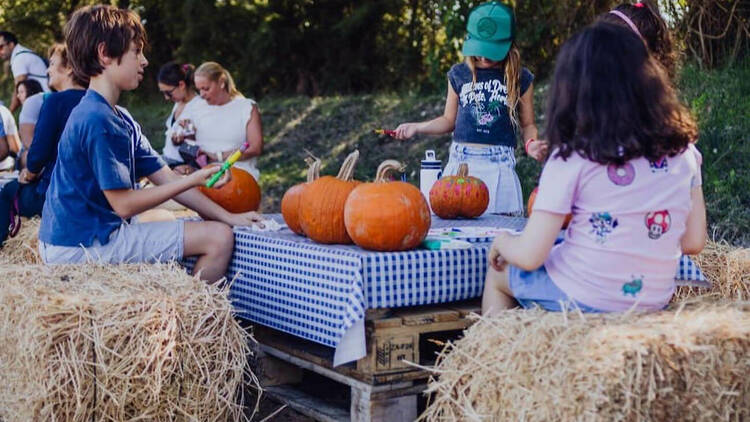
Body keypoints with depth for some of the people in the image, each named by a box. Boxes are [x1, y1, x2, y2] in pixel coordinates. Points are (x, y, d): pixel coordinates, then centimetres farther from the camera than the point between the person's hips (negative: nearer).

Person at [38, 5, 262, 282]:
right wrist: (193, 180, -14)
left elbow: (166, 179, 8)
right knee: (218, 238, -13)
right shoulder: (99, 121, -20)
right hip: (83, 245, -11)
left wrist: (229, 217, 2)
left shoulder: (121, 119, 11)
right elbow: (123, 204, -20)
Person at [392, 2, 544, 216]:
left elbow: (527, 124, 11)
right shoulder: (459, 75, 9)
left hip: (499, 165, -1)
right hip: (461, 162, 1)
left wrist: (531, 143, -10)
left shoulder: (521, 79, 6)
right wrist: (416, 127, 3)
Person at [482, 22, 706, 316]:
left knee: (497, 272, 24)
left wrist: (501, 241, 6)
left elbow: (529, 256, -16)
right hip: (654, 303, 5)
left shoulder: (573, 158, -16)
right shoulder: (682, 150, -3)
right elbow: (694, 242, 4)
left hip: (581, 301, -5)